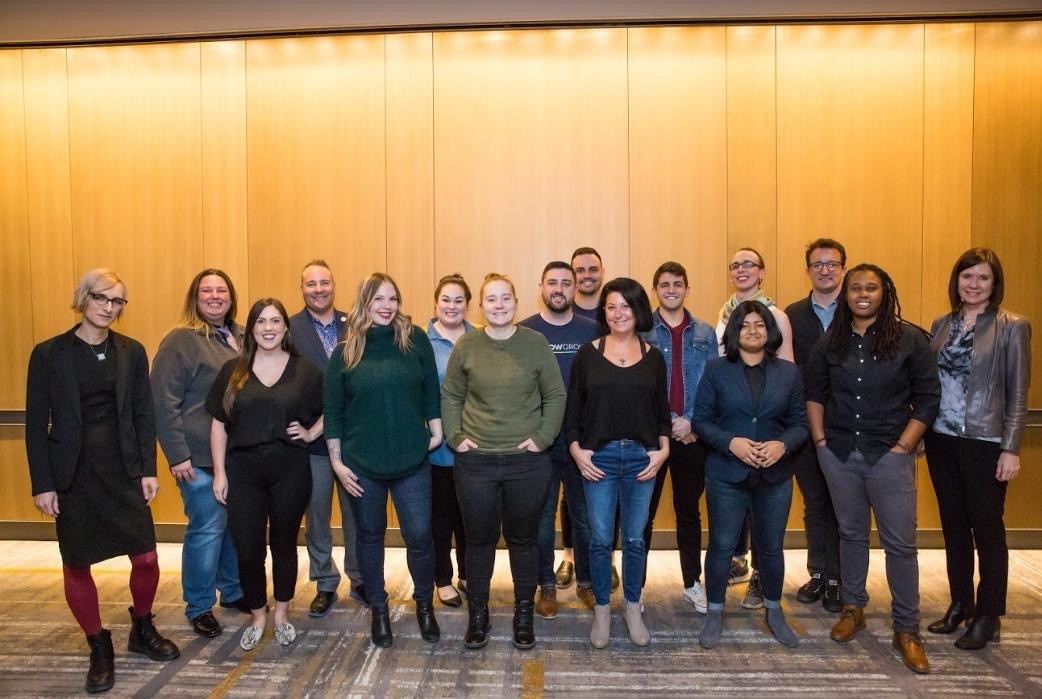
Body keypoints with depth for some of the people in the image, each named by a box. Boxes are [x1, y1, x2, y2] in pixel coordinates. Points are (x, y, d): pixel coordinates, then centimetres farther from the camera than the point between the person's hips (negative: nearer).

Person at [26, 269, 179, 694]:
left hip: (123, 468, 2)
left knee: (146, 558, 2)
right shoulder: (49, 353, -4)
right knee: (77, 565, 8)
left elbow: (144, 414, 4)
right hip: (72, 473, -1)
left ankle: (143, 630, 28)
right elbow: (36, 424, -3)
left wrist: (148, 469, 0)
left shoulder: (132, 352, 2)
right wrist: (42, 484, -6)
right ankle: (100, 649, 26)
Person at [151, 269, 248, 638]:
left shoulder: (241, 338, 10)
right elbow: (164, 402, -12)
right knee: (207, 529, 2)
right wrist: (177, 455, -15)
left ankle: (233, 591, 32)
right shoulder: (181, 341, -9)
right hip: (201, 458, -6)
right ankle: (199, 606, 19)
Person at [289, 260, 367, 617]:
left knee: (356, 515, 13)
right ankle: (325, 585, 28)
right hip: (312, 439, -1)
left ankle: (360, 581, 29)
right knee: (316, 517, 12)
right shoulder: (289, 328, -3)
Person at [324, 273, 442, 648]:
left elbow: (431, 390, 5)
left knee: (419, 535, 3)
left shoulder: (415, 340, -2)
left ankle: (424, 604, 27)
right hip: (362, 464, 1)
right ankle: (379, 609, 32)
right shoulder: (346, 351, -2)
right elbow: (333, 410, 1)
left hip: (411, 461, 0)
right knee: (370, 537, 13)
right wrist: (337, 461, -1)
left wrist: (436, 431, 1)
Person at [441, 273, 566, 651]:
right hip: (475, 462, 1)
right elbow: (450, 396, 8)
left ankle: (524, 614, 31)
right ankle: (477, 614, 30)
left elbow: (555, 396, 2)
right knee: (479, 540, 12)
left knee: (524, 539, 12)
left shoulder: (535, 343, -3)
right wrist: (455, 436, -2)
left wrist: (543, 437, -7)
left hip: (527, 462, 0)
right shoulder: (466, 345, 0)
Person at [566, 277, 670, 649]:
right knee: (601, 540, 6)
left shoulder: (653, 357, 5)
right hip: (598, 457, -1)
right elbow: (572, 408, 2)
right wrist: (576, 449, -7)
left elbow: (662, 411, 8)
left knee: (635, 539, 11)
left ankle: (633, 609, 29)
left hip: (642, 457, 1)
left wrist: (663, 449, -3)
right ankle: (602, 610, 25)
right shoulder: (587, 354, 0)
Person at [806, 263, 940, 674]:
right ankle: (853, 608, 29)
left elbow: (927, 398, -3)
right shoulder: (830, 343, 4)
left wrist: (903, 447, -8)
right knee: (851, 533, 14)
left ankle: (906, 629, 14)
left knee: (899, 542, 1)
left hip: (888, 455, -2)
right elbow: (814, 393, 11)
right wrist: (820, 440, 3)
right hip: (839, 454, 3)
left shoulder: (909, 339, -5)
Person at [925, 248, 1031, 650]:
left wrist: (1011, 449, -10)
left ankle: (988, 617, 19)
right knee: (953, 526, 14)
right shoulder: (942, 325, 8)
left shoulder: (1012, 327, -5)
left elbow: (1017, 393, -6)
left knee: (987, 529, 6)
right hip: (941, 439, 5)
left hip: (984, 443, -4)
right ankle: (960, 605, 28)